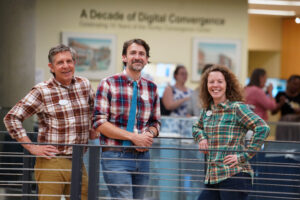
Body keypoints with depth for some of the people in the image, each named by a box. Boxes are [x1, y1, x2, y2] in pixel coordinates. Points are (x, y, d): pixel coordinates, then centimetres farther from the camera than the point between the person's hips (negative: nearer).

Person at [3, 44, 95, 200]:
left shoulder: (84, 85, 9)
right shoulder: (42, 92, -5)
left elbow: (94, 107, 33)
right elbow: (11, 118, -7)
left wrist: (92, 129, 19)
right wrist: (31, 147, -11)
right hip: (51, 163, -5)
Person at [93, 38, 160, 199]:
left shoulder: (151, 88, 13)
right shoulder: (108, 84, -1)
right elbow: (99, 123, -8)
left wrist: (150, 134, -6)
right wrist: (133, 136, -15)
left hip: (142, 156, 5)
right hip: (116, 156, -5)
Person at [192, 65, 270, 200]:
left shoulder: (236, 108, -6)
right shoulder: (206, 110, 15)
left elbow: (263, 128, -16)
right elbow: (197, 127, 37)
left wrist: (244, 156, -17)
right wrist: (201, 138, 13)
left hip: (234, 175, -7)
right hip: (212, 178, 7)